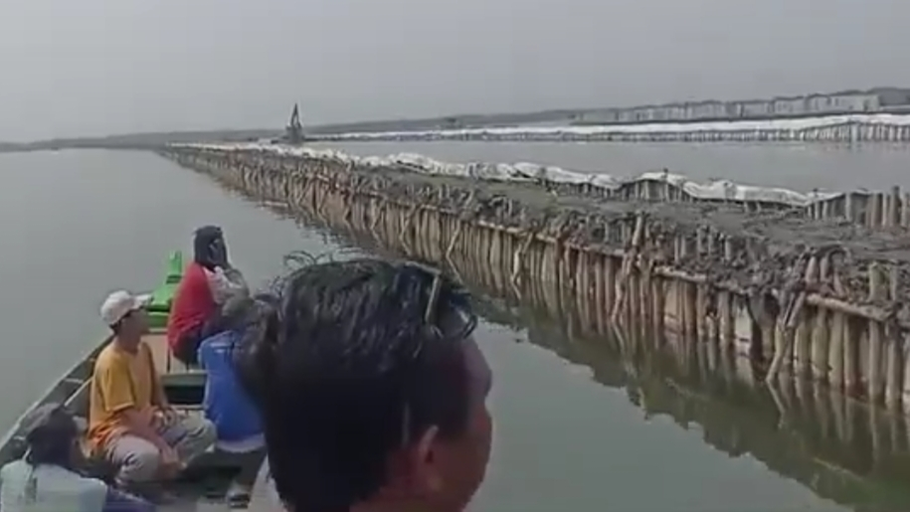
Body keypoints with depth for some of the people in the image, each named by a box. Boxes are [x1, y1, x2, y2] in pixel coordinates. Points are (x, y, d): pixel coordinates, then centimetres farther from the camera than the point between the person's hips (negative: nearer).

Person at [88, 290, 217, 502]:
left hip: (148, 422, 9)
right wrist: (163, 445, -30)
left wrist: (166, 408, -2)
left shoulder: (143, 348, 3)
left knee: (205, 430, -5)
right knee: (148, 456, -41)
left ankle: (148, 477, -4)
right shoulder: (111, 362, -23)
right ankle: (123, 485, -6)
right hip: (116, 432, -9)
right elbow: (129, 416, -27)